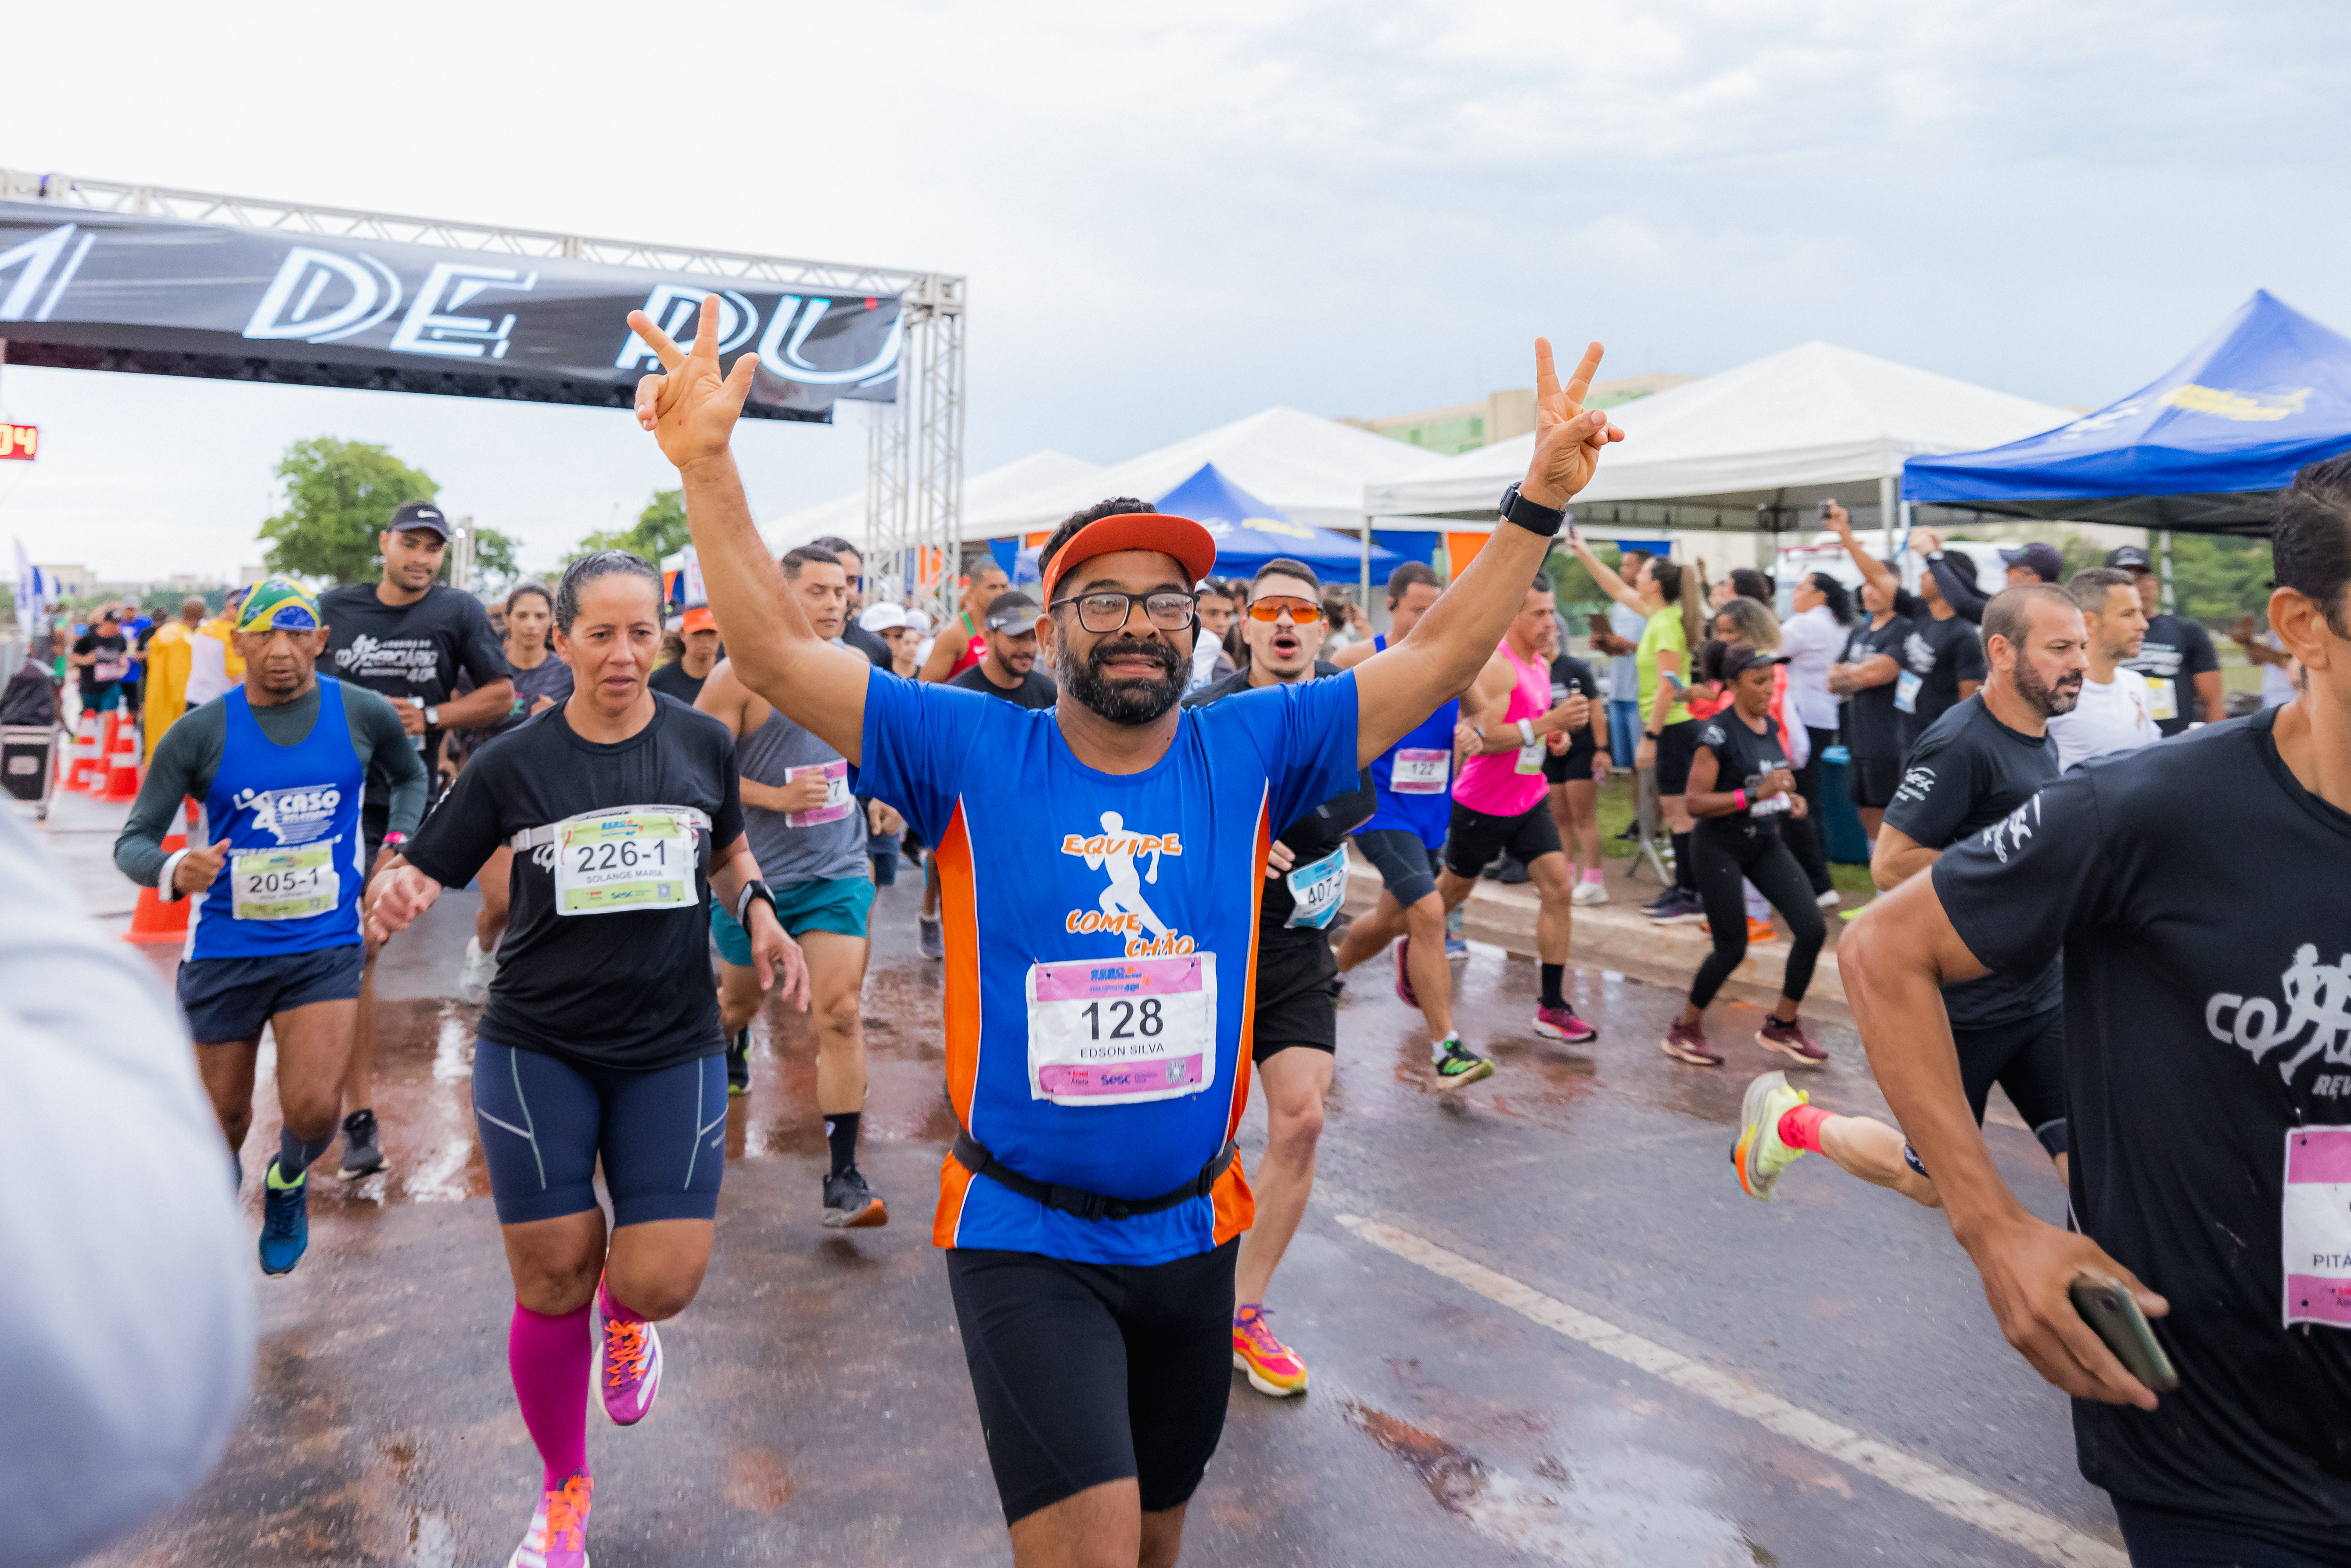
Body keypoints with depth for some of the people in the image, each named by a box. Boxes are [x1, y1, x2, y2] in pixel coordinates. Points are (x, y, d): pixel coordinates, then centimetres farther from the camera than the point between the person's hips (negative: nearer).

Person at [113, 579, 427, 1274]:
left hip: (325, 947, 0)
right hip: (225, 950, 0)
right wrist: (175, 871, -28)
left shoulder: (364, 715, -4)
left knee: (312, 1109, -12)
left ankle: (288, 1183, 24)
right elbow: (133, 841, -5)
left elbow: (411, 777, 18)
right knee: (226, 1122, 12)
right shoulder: (200, 733, -8)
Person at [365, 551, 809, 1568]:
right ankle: (563, 1486, 30)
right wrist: (393, 897, -24)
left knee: (662, 1284, -5)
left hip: (672, 1048, 1)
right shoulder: (514, 763, -4)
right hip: (536, 1049, -1)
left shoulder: (703, 743, 1)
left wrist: (756, 910, -2)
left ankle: (623, 1310, 35)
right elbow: (423, 873, 0)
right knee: (551, 1284, 4)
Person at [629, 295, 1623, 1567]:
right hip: (1024, 1241, -3)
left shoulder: (1247, 751, -3)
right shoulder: (973, 754, -9)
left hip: (1191, 1233, 4)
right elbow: (776, 655, -13)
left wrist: (1539, 500, -7)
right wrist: (708, 466, -23)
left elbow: (1440, 657, -1)